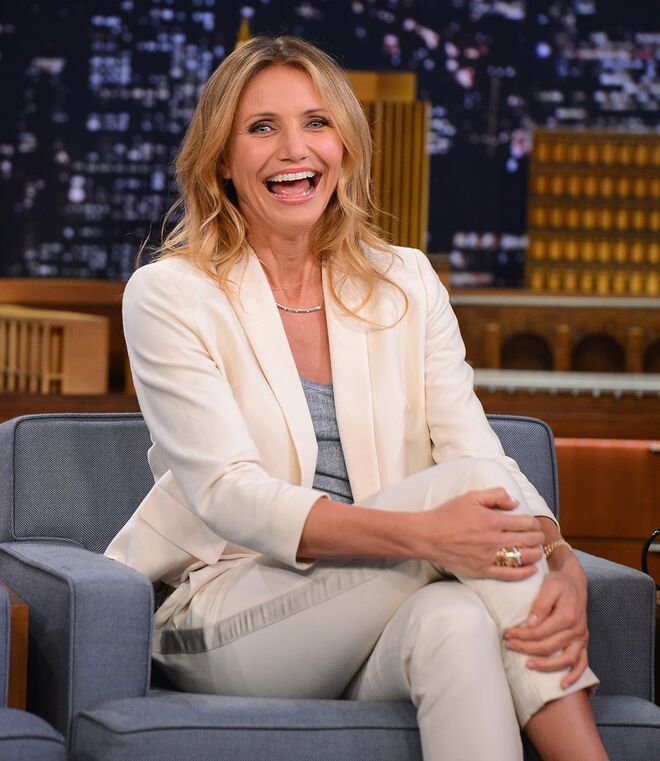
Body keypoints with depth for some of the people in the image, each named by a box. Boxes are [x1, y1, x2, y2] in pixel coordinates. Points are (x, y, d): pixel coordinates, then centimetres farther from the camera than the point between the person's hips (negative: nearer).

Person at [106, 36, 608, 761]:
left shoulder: (407, 285, 11)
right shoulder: (167, 296, -2)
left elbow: (482, 454, 0)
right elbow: (230, 496, -15)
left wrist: (563, 566, -24)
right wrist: (422, 532, -31)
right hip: (222, 615, -3)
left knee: (455, 619, -35)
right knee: (466, 480, -26)